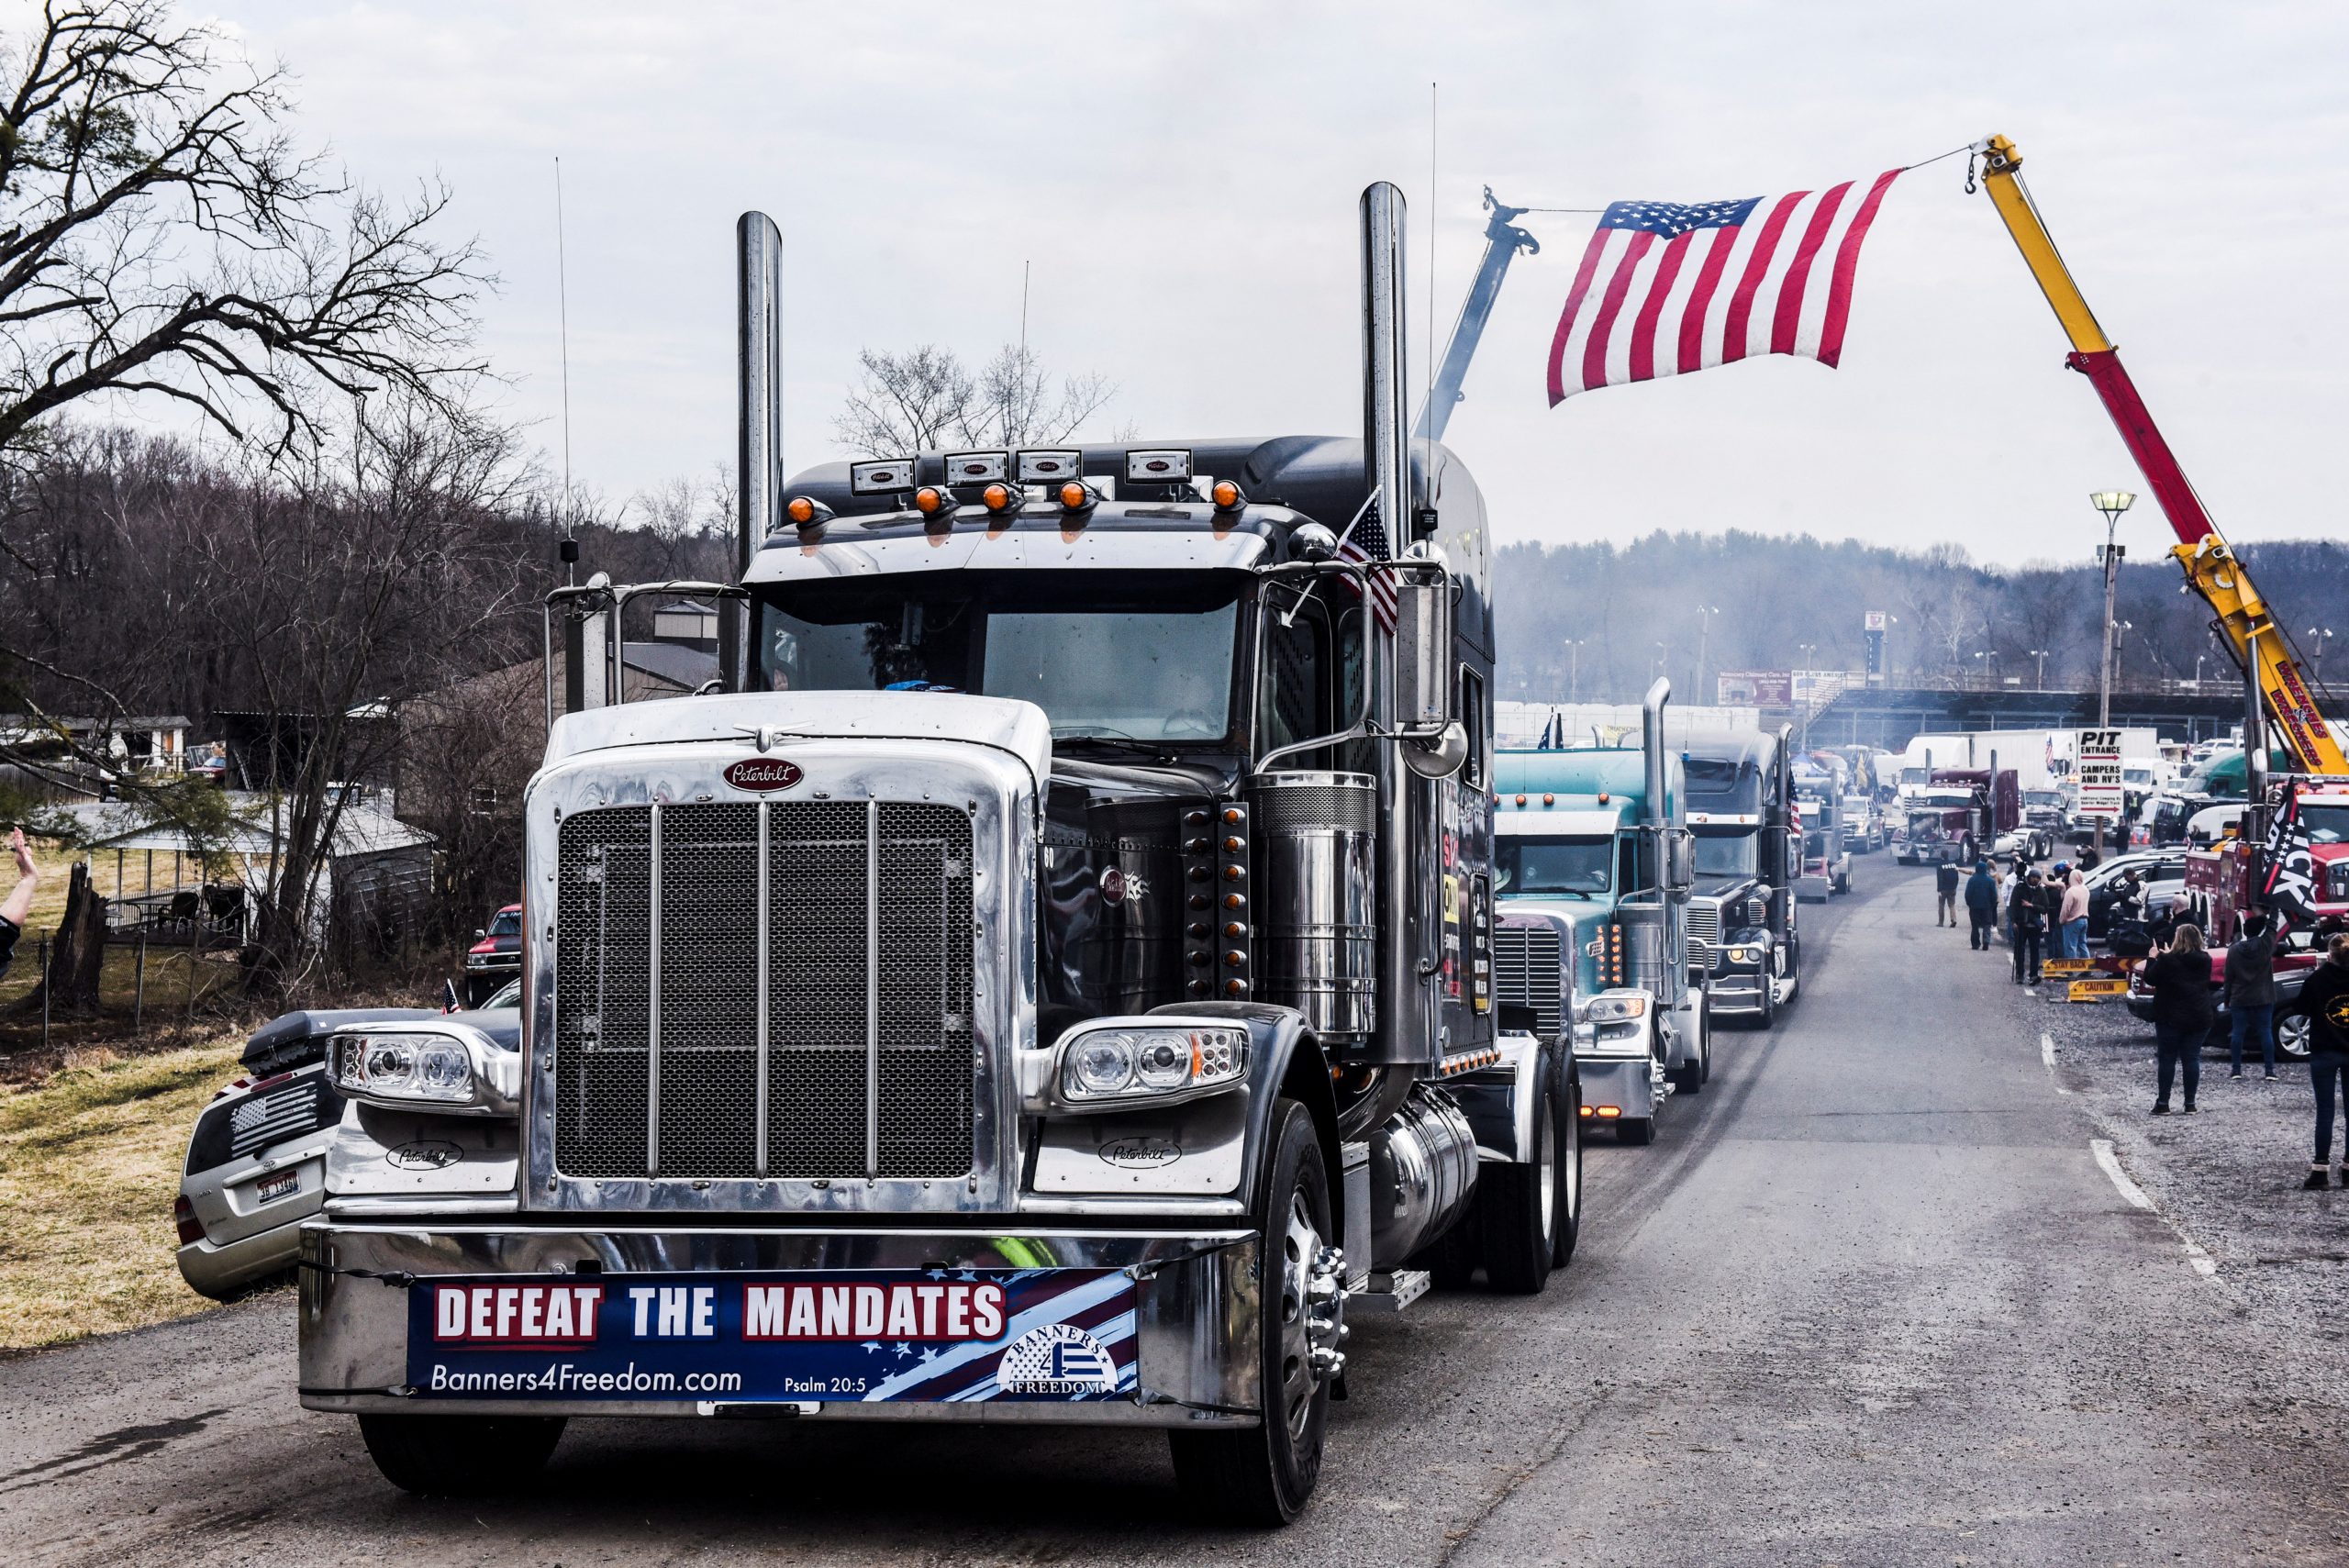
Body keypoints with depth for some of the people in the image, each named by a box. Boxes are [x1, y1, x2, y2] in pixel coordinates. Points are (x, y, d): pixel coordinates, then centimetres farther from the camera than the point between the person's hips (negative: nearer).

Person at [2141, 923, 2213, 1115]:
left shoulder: (2167, 961, -14)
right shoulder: (2205, 961, 2)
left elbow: (2150, 978, -6)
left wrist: (2153, 958, 11)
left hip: (2171, 1019, -4)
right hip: (2199, 1018, 4)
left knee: (2167, 1059, 3)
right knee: (2192, 1059, 7)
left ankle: (2163, 1103, 1)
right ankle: (2190, 1103, 5)